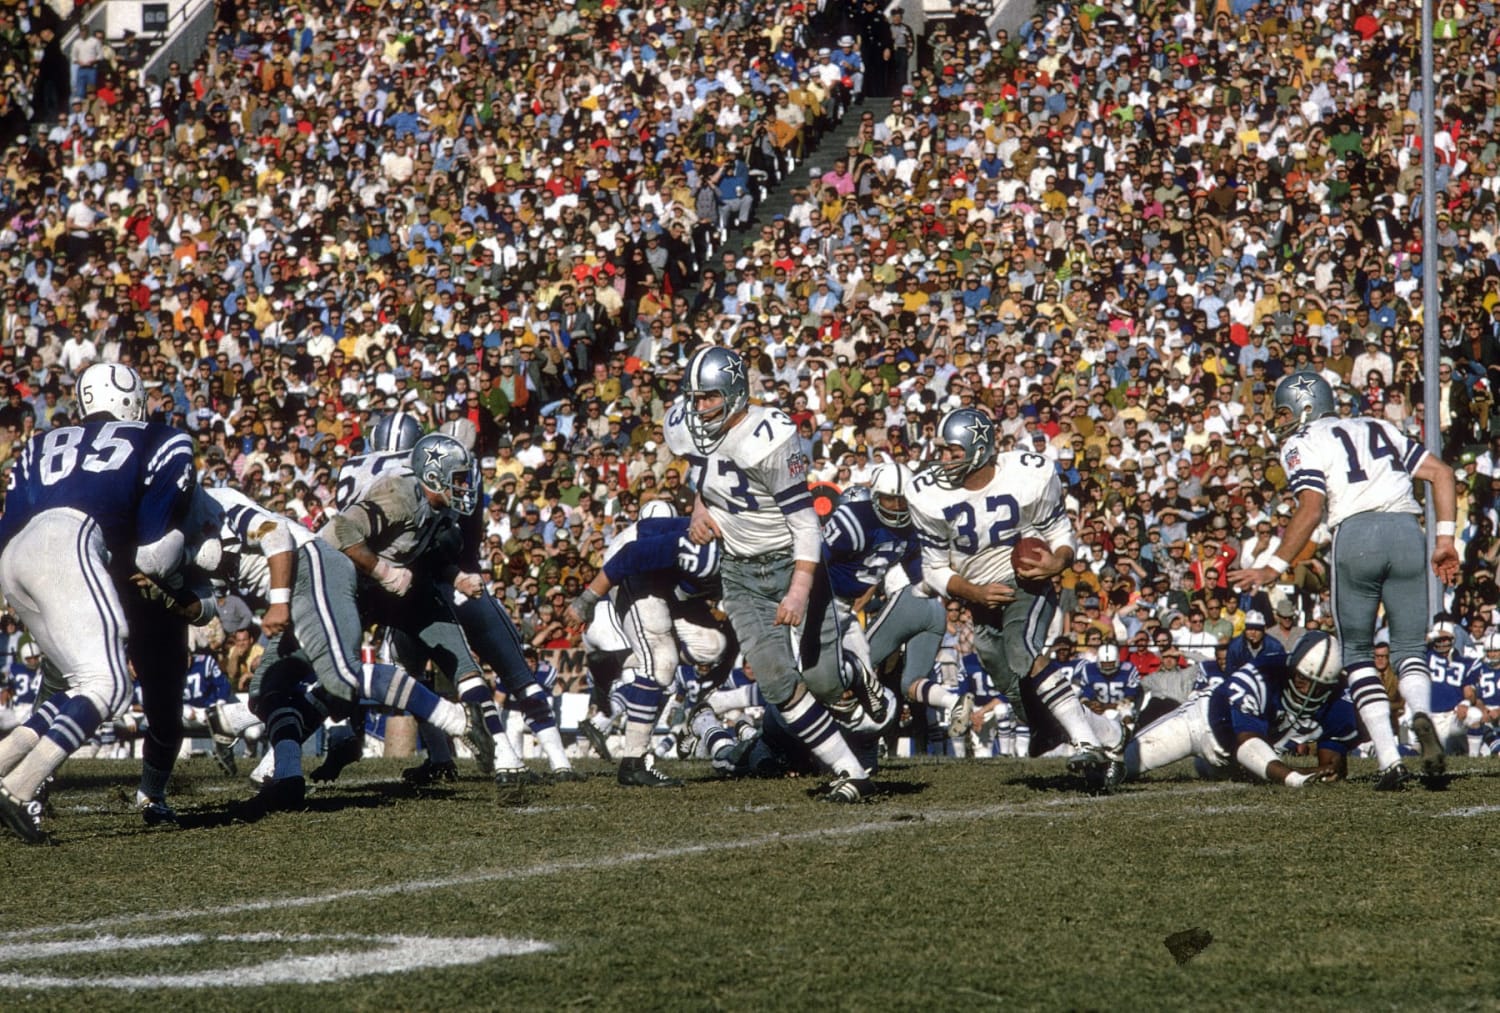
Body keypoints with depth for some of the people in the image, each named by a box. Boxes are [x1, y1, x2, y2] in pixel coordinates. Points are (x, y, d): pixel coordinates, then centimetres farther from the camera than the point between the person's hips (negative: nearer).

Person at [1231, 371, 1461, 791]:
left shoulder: (1303, 444, 10)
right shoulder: (1380, 429, 27)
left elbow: (1311, 507, -7)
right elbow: (1441, 473, 19)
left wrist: (1275, 567, -4)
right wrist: (1444, 539, 16)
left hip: (1355, 533, -4)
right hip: (1406, 529, 4)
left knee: (1358, 653, 11)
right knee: (1410, 649, 12)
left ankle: (1390, 761, -2)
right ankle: (1421, 714, -23)